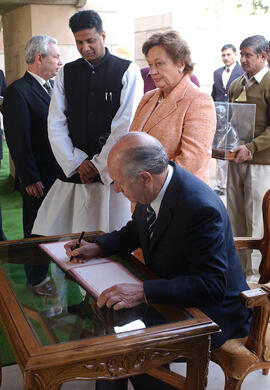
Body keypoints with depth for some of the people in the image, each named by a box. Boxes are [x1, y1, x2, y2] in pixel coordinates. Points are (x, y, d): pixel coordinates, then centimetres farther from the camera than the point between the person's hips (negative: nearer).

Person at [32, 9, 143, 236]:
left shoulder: (127, 72, -1)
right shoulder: (66, 73, 10)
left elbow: (125, 126, -8)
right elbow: (56, 125, 6)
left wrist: (99, 166, -8)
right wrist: (77, 163, -4)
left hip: (112, 171, -3)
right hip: (73, 171, 4)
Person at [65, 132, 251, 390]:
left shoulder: (201, 209, -32)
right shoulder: (155, 187, -6)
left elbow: (211, 286, -32)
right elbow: (136, 231, 14)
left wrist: (143, 291, -40)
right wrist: (97, 247, -2)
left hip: (211, 311, -8)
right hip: (168, 295, 8)